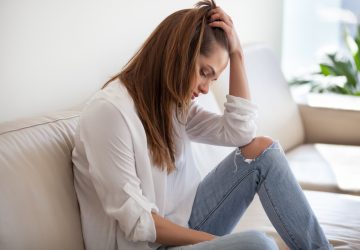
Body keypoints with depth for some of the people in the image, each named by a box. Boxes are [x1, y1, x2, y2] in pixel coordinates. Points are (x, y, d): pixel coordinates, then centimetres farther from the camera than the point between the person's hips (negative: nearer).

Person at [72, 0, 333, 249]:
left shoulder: (174, 104, 8)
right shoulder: (109, 111, -20)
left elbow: (240, 133, -1)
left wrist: (236, 53, -3)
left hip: (180, 226, 9)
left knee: (263, 149, -2)